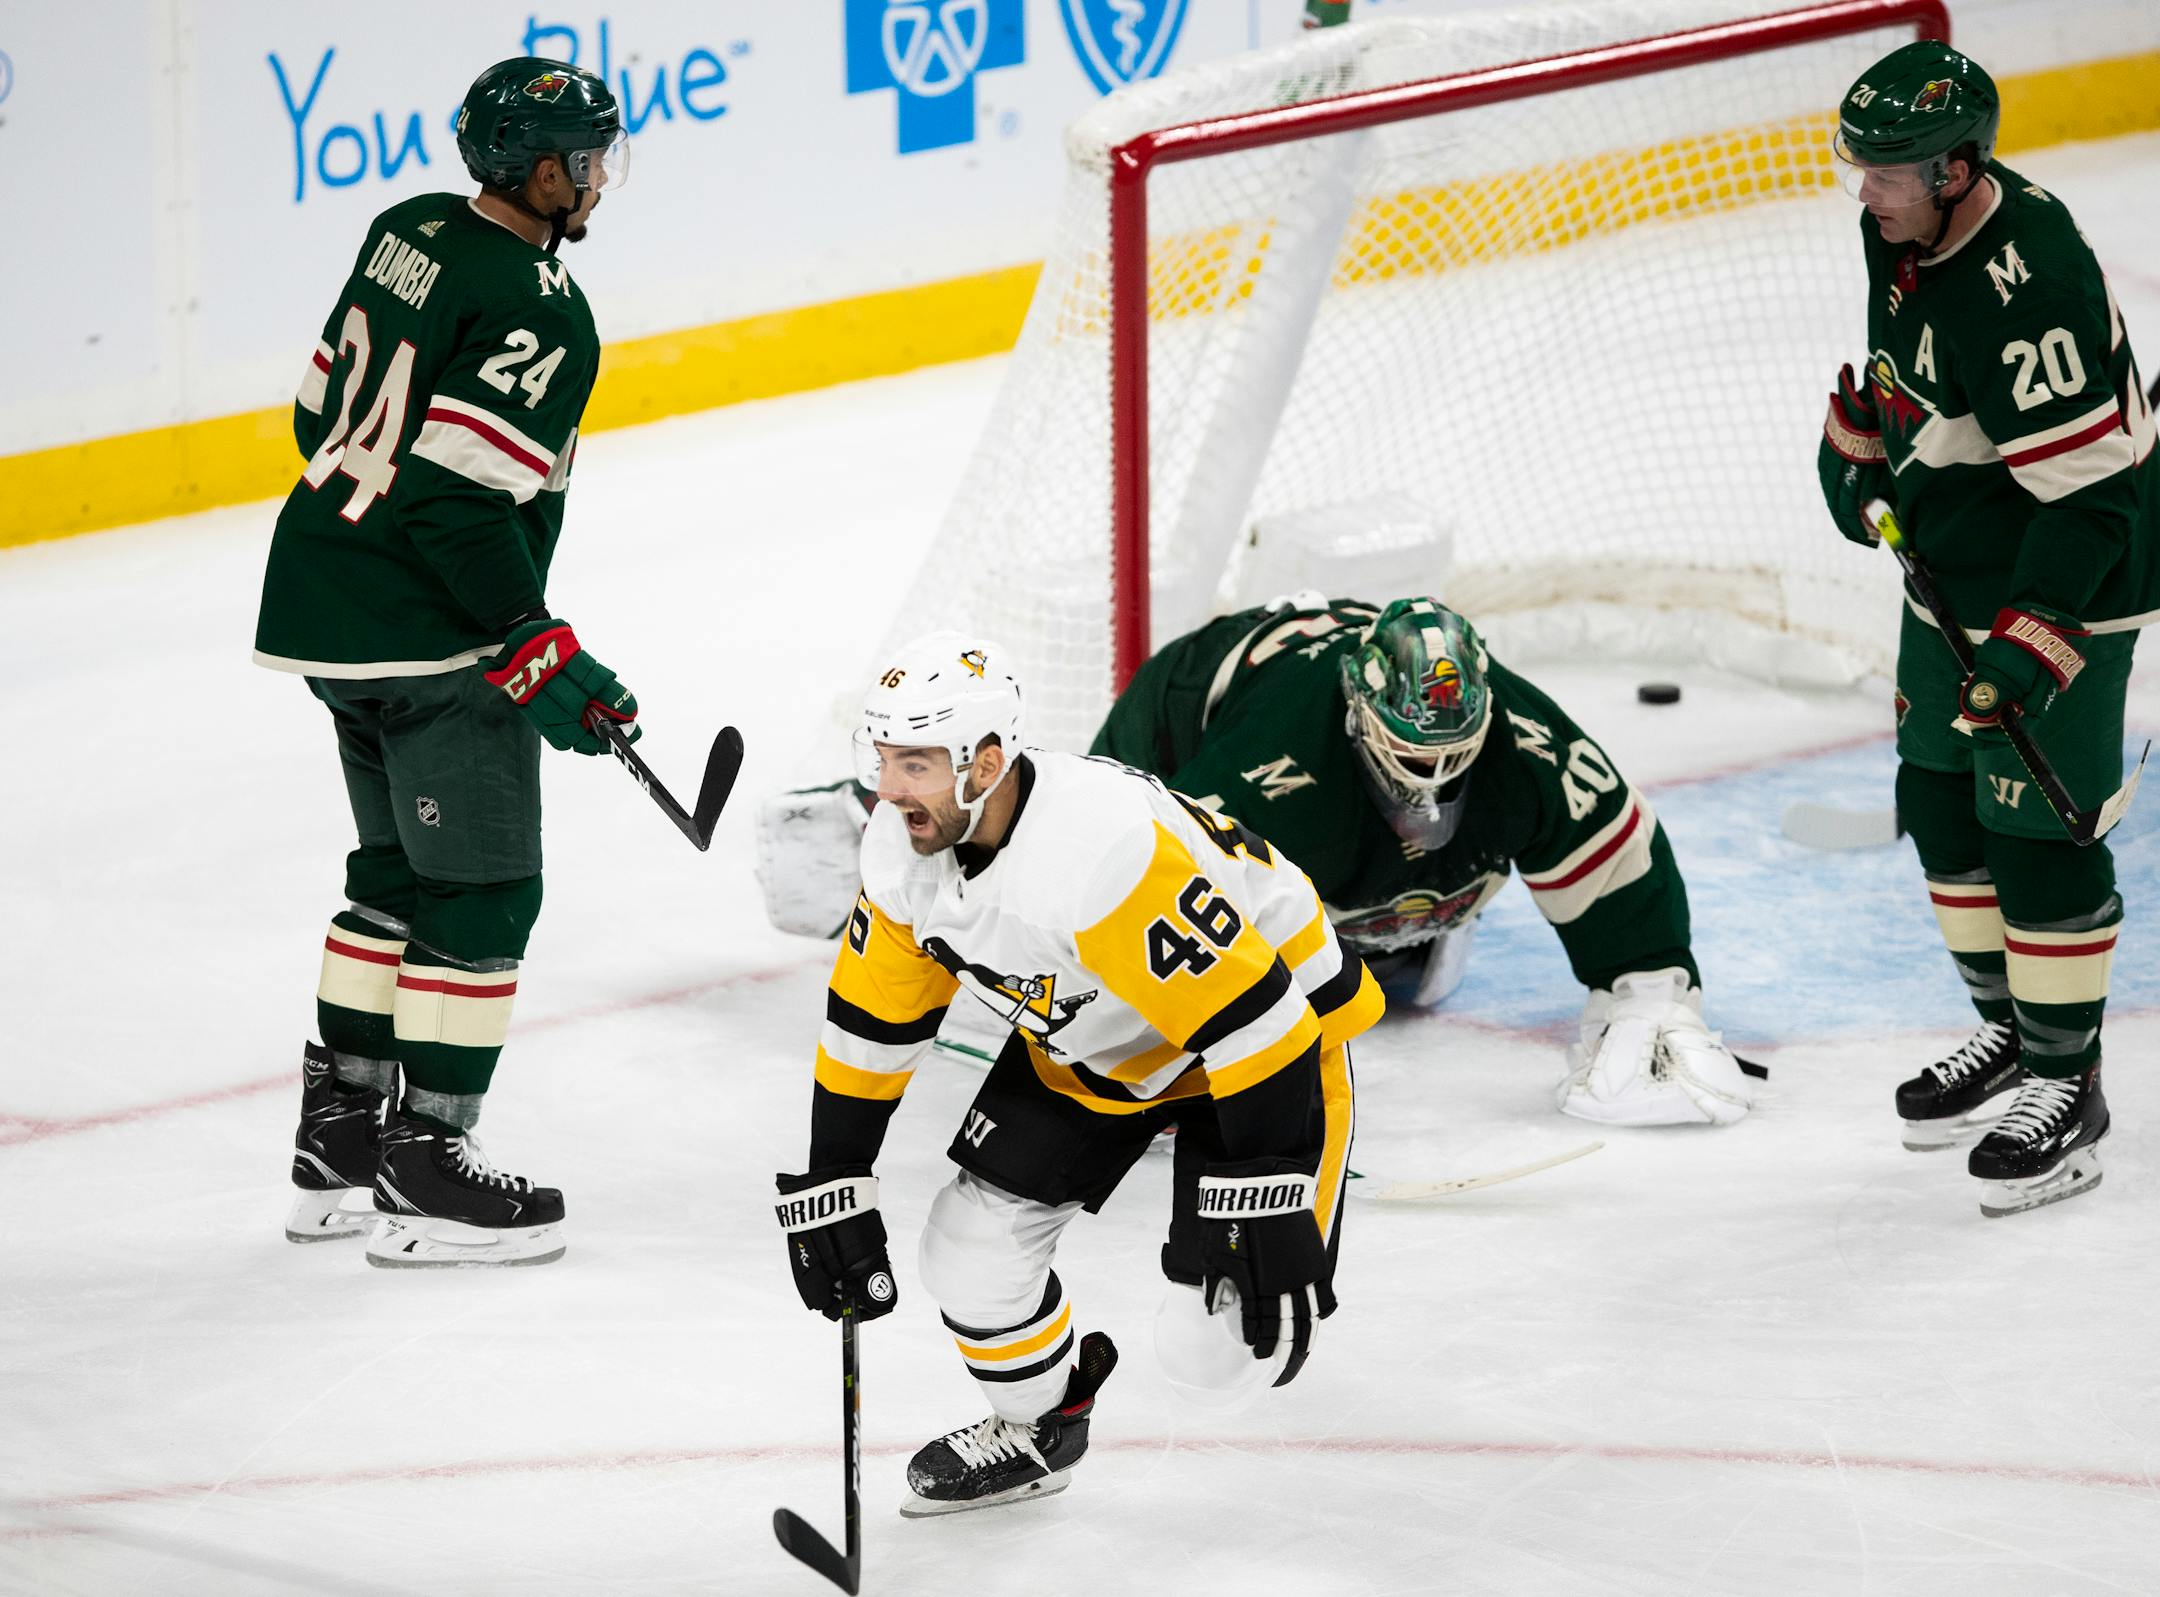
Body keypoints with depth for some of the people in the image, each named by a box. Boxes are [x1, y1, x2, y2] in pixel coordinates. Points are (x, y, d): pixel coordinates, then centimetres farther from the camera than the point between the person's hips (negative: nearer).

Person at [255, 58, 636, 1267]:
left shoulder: (411, 235, 7)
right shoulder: (534, 306, -19)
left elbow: (329, 419, 14)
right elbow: (461, 497, -25)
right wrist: (540, 654, -18)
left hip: (325, 612, 9)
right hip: (429, 642, -9)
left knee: (401, 869, 20)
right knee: (484, 891, 0)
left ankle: (339, 1136, 26)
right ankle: (426, 1164, 3)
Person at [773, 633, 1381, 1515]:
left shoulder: (1102, 851, -40)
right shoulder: (903, 850, -14)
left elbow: (1253, 1020, -37)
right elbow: (870, 1020, 1)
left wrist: (1267, 1204, -35)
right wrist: (830, 1187, 0)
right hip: (1089, 1037, 7)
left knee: (1214, 1355, -15)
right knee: (970, 1251, -1)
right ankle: (1039, 1423, 28)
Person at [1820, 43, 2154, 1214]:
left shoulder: (2029, 284, -32)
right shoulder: (1905, 228, -4)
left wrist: (2030, 640, -33)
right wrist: (1858, 450, 23)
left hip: (2064, 580, -10)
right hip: (1953, 564, 10)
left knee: (2038, 829, -6)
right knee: (1938, 798, 17)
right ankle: (2006, 1029, 33)